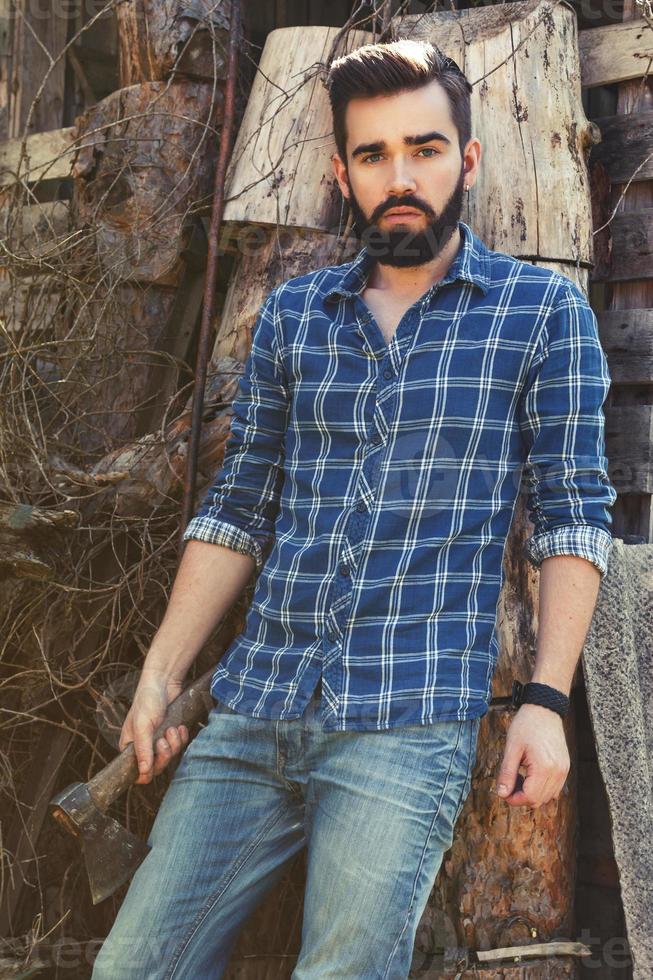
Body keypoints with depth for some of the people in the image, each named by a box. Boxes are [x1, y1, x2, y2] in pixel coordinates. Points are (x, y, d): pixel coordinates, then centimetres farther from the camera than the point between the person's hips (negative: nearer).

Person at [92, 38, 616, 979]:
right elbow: (237, 509, 12)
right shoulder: (291, 314, 12)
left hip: (410, 724, -3)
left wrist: (546, 702, -9)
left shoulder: (544, 311, 3)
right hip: (249, 714, 4)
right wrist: (158, 677, 7)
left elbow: (573, 515, 0)